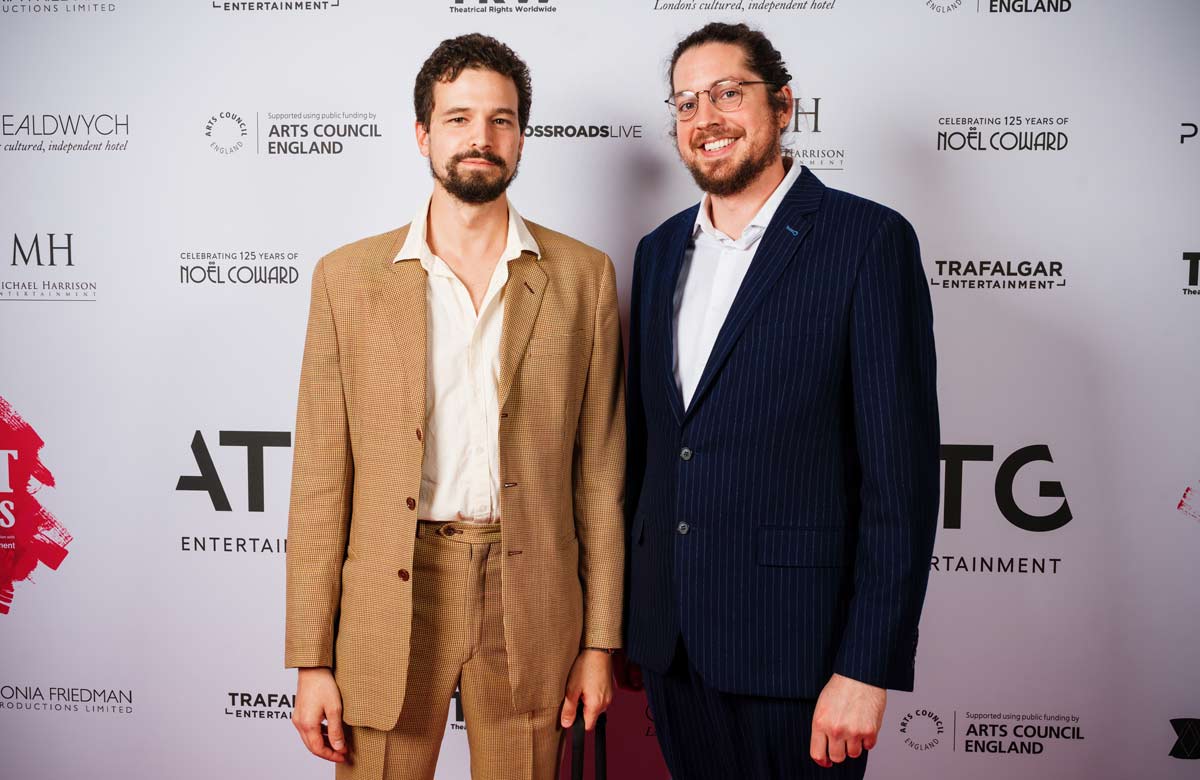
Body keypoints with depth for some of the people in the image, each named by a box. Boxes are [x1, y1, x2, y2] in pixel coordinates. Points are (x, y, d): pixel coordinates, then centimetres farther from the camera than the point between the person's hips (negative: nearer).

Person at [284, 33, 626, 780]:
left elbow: (599, 469, 3)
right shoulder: (348, 277, 2)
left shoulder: (583, 276, 2)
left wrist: (600, 639, 3)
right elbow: (321, 479, 1)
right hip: (388, 599, 0)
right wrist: (311, 660, -1)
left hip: (532, 603, 1)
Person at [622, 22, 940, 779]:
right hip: (668, 633, 6)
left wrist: (867, 667, -15)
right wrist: (628, 604, 13)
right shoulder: (660, 250, 10)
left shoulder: (869, 240, -9)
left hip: (791, 636, -5)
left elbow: (901, 467, -13)